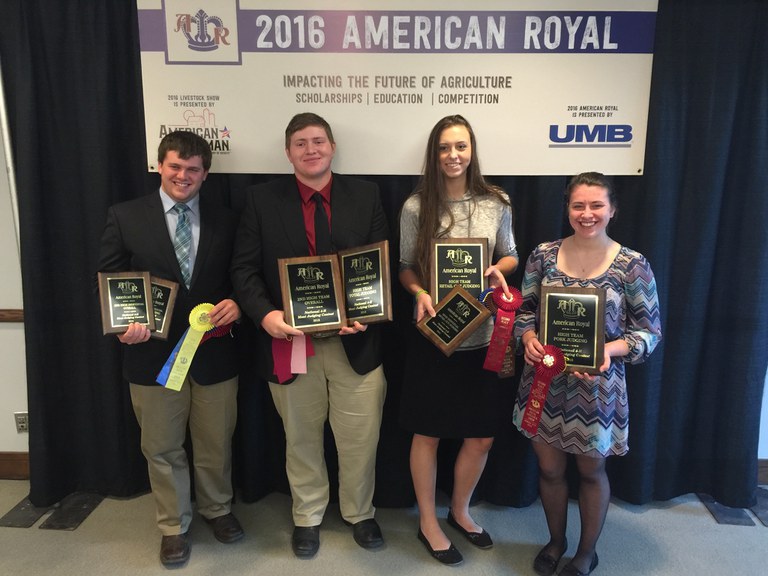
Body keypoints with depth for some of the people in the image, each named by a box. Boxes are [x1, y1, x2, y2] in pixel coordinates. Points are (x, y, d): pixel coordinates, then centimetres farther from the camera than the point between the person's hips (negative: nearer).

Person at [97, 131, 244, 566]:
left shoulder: (226, 220, 3)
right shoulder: (125, 217, -1)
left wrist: (237, 305, -14)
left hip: (215, 351, 1)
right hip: (153, 352, 0)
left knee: (216, 443, 17)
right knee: (163, 448, 15)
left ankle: (218, 509, 42)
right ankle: (174, 526, 36)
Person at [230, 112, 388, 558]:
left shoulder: (365, 195, 2)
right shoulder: (263, 200, 1)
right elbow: (245, 267, -1)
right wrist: (265, 314, -18)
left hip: (355, 339, 0)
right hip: (290, 339, 0)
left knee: (360, 437, 11)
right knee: (301, 438, 17)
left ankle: (360, 513, 39)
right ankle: (308, 516, 42)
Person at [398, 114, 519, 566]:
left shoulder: (496, 203, 0)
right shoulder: (417, 206, -6)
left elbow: (510, 257, 11)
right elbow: (405, 268, 2)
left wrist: (499, 269, -10)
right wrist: (420, 292, -17)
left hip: (484, 336, 3)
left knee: (482, 436, 13)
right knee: (428, 433, 12)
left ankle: (460, 512, 40)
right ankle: (428, 522, 35)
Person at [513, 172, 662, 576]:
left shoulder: (632, 265, -9)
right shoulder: (543, 254, -2)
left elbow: (650, 331, -6)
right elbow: (524, 310, 5)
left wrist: (611, 349, -24)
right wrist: (528, 338, -15)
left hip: (597, 386, -2)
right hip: (545, 381, 2)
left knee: (591, 471, 17)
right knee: (549, 468, 16)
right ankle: (556, 541, 43)